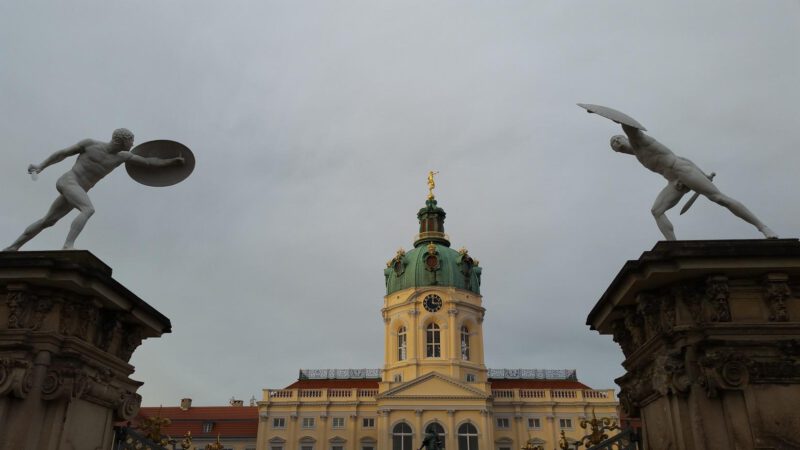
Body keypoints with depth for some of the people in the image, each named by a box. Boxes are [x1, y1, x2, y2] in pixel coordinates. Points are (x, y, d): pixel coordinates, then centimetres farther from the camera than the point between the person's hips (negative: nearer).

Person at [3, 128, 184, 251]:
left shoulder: (122, 156, 8)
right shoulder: (90, 143, -4)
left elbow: (148, 161, 12)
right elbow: (63, 153, 5)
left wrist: (171, 161, 7)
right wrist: (41, 166, 3)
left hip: (78, 190, 7)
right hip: (68, 182, -7)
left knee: (47, 221, 12)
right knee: (89, 210, -28)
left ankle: (13, 247, 22)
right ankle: (68, 245, -38)